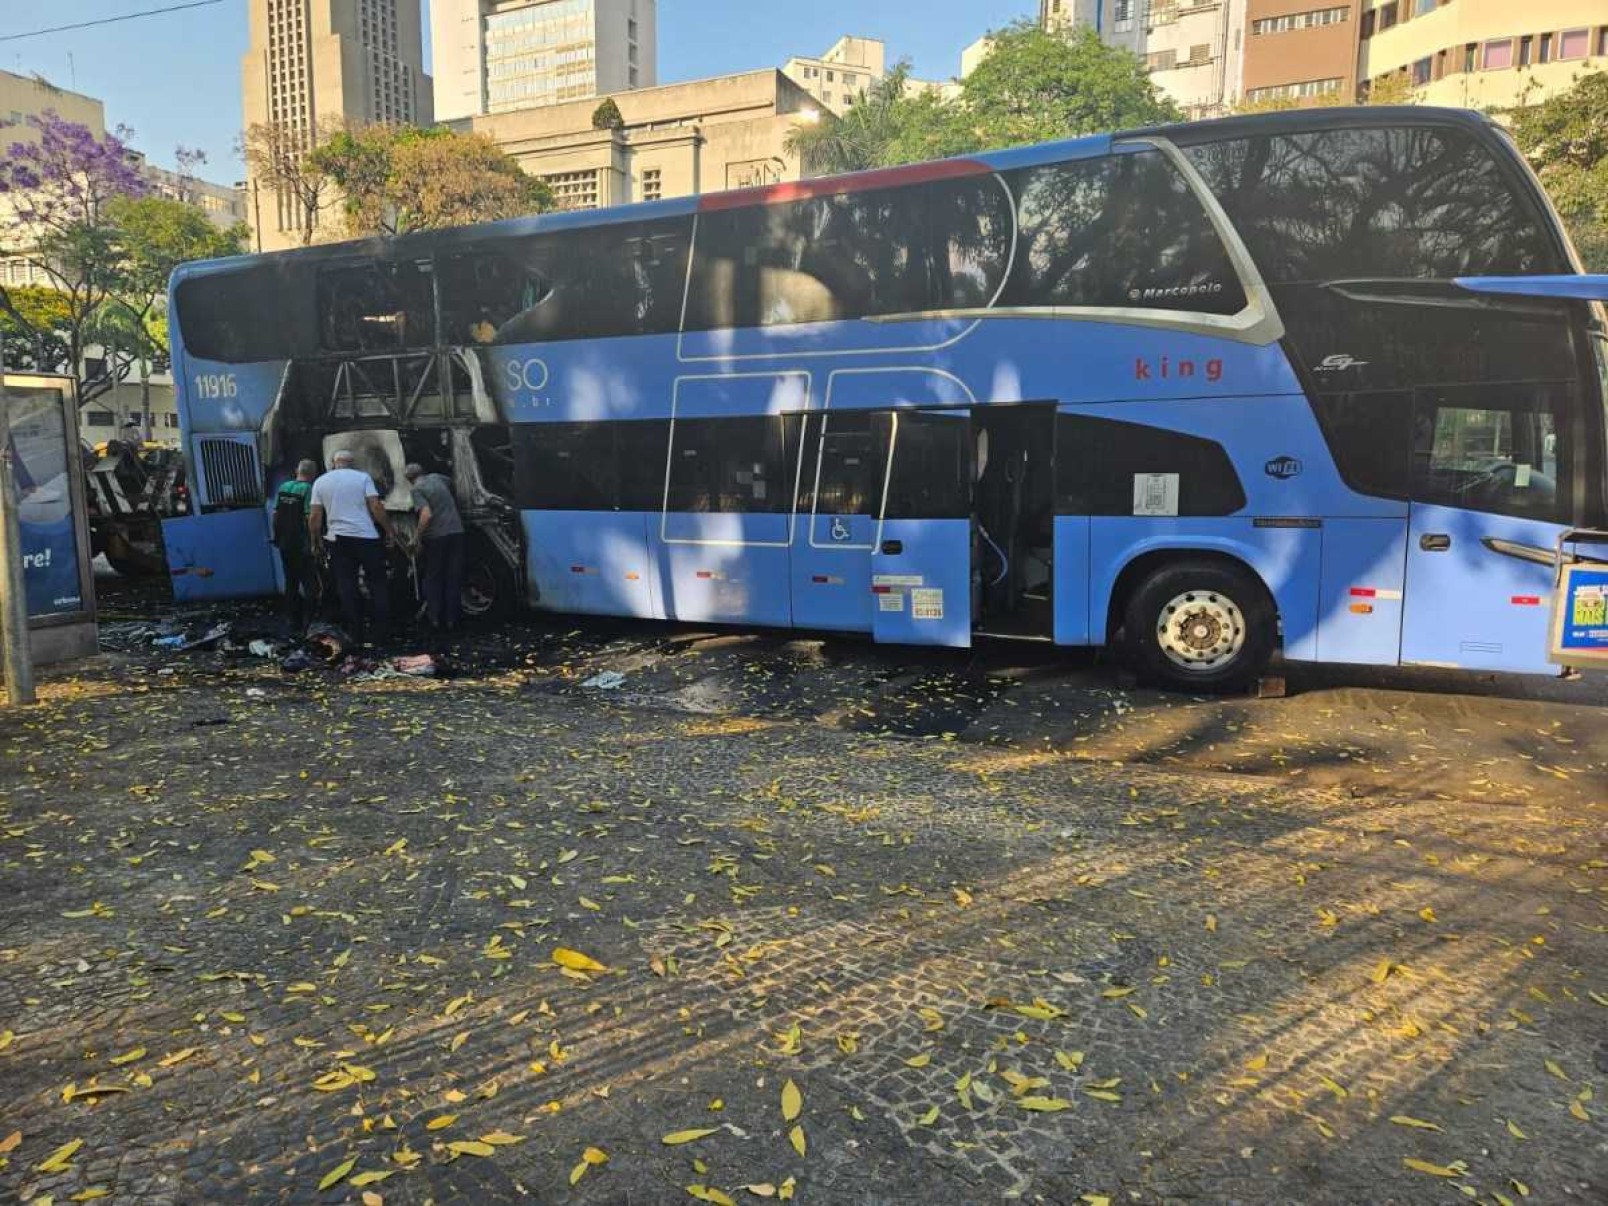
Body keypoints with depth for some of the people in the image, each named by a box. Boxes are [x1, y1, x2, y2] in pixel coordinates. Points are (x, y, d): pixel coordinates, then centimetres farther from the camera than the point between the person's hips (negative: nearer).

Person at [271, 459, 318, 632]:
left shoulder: (283, 488, 7)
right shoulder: (308, 489, -13)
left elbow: (275, 514, 11)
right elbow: (309, 518, -18)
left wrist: (277, 536, 20)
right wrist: (314, 542, -13)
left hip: (284, 544, 7)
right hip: (302, 544, -7)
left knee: (291, 582, 16)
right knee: (308, 584, 0)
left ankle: (294, 621, 22)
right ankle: (308, 622, -3)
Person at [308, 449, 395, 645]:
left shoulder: (320, 482, 8)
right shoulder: (363, 477, 2)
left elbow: (315, 516, 5)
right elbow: (376, 507, -7)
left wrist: (316, 540, 16)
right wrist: (389, 530, 0)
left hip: (337, 539, 2)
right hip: (367, 537, -2)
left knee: (346, 586, 6)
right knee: (377, 584, 5)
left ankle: (355, 633, 5)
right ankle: (382, 632, 2)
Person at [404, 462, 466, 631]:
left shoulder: (417, 489, -5)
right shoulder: (436, 477, 11)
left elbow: (427, 515, -17)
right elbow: (450, 481, 36)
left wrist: (418, 538, -9)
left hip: (436, 536, -4)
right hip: (456, 532, 4)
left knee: (433, 578, 10)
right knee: (454, 578, 6)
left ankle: (435, 619, 9)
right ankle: (451, 620, 7)